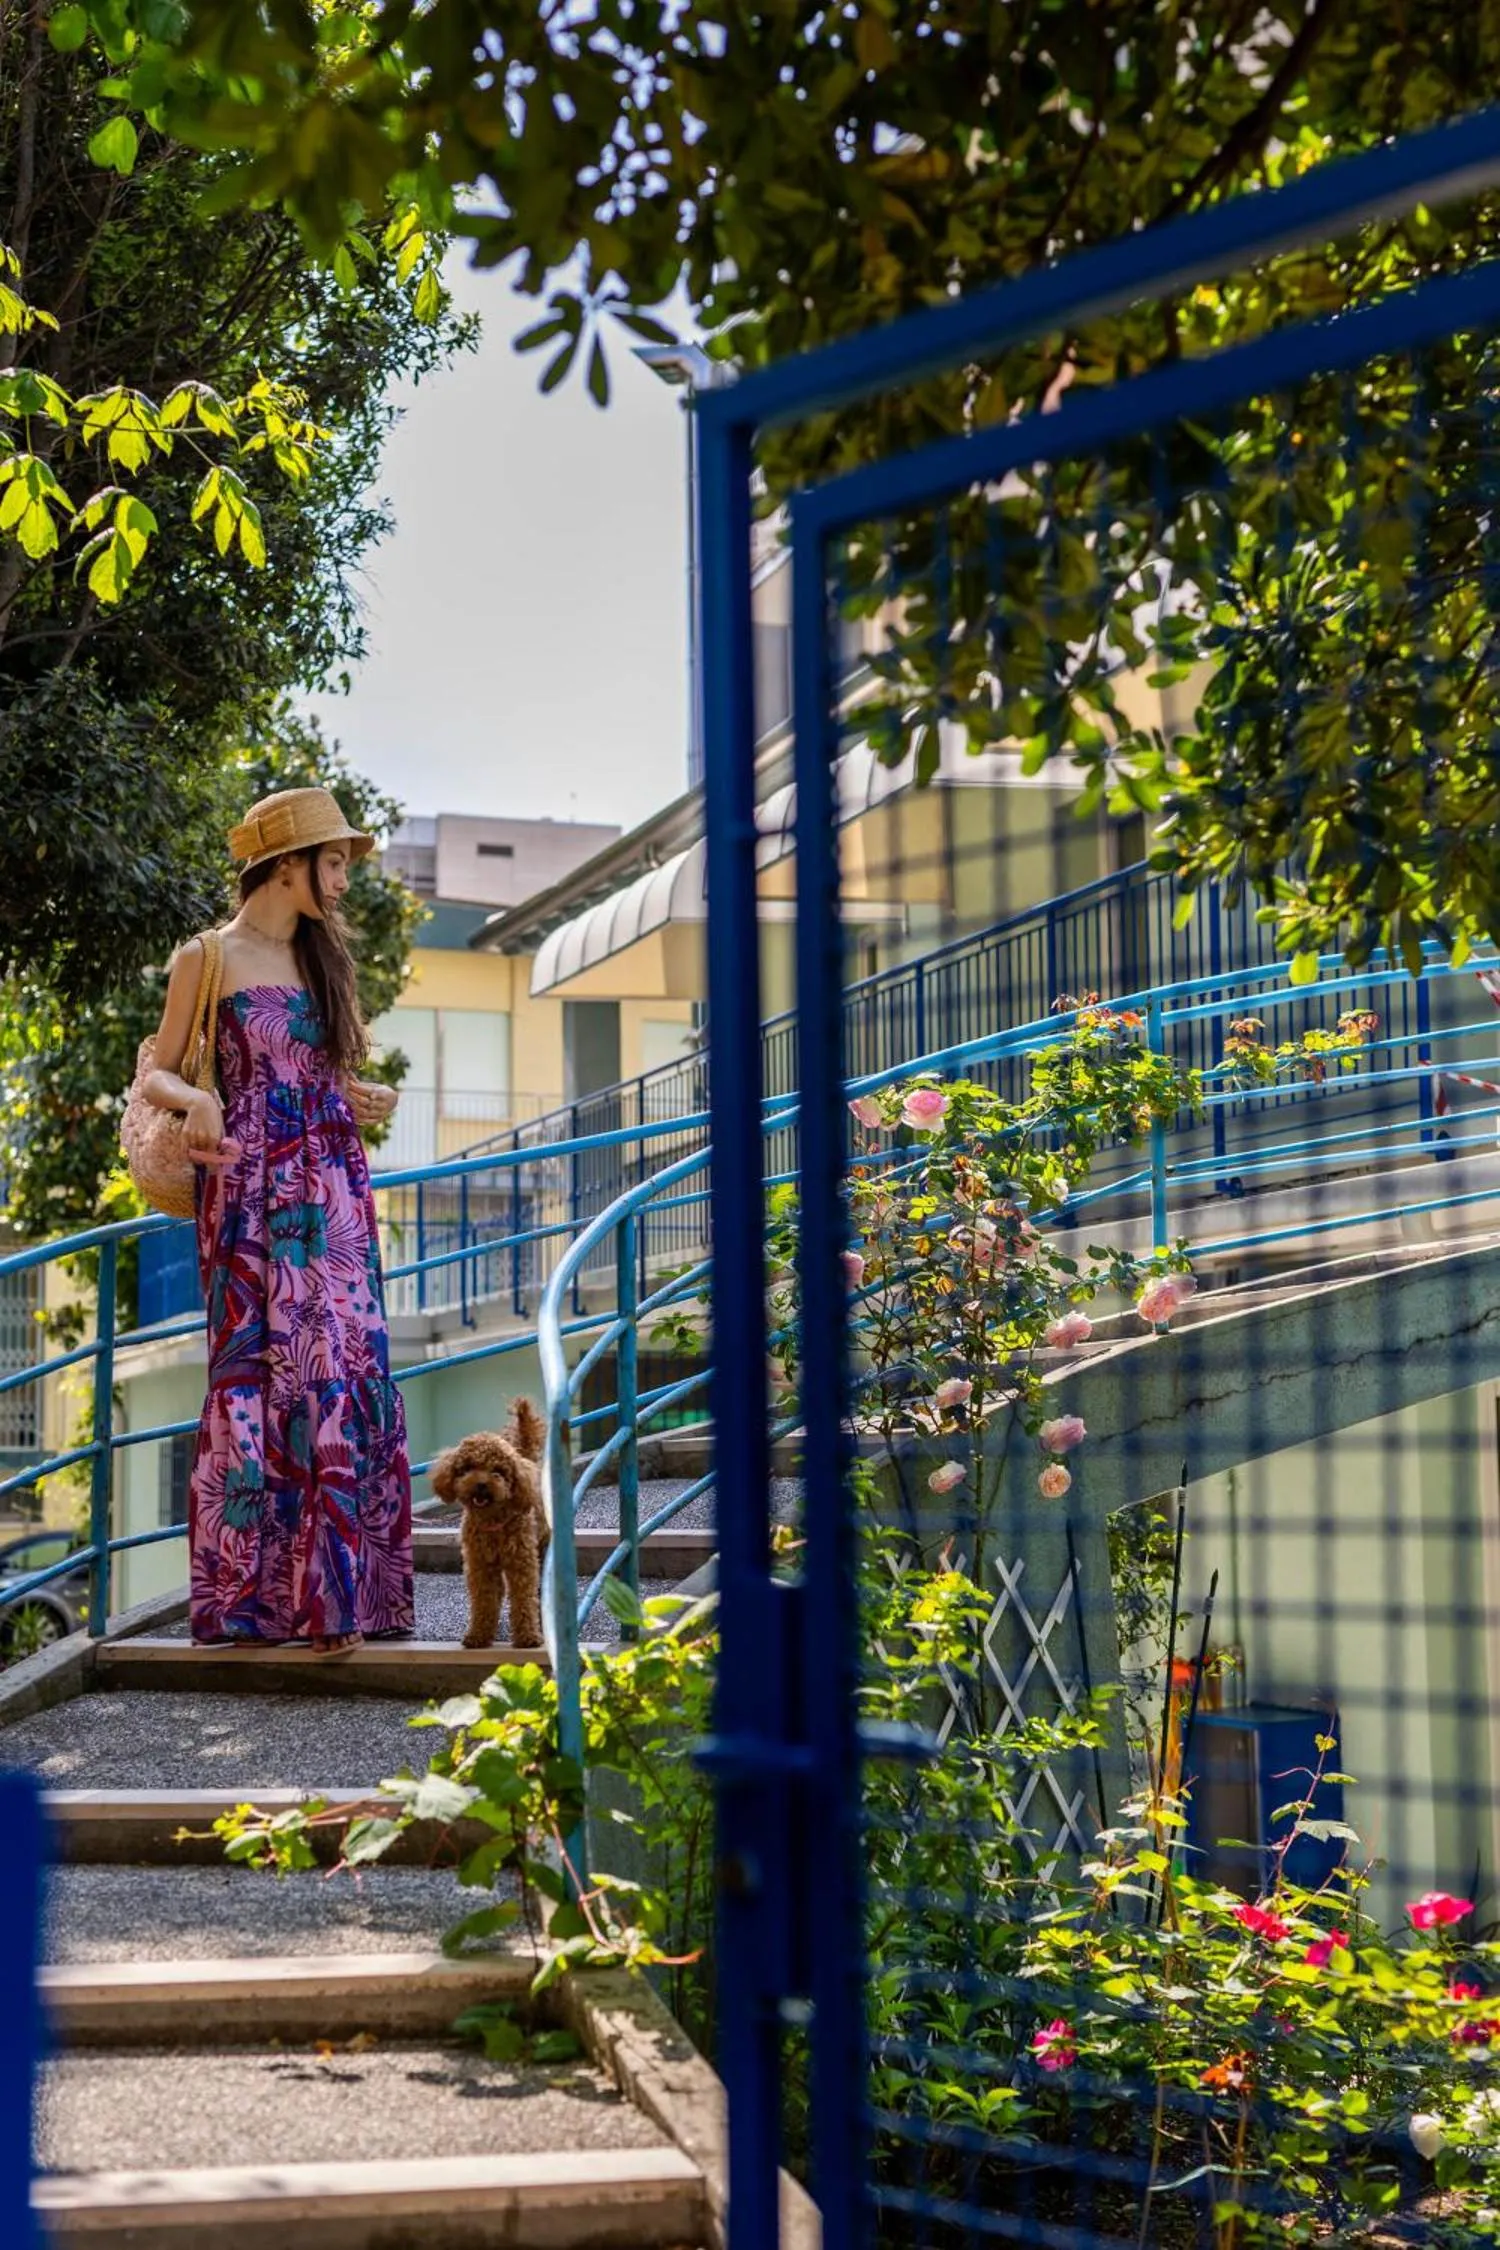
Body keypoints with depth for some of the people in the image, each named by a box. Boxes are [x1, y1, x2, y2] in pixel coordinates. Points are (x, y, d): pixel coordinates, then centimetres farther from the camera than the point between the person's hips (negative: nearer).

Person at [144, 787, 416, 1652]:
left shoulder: (321, 958, 17)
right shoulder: (208, 958, 2)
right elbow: (158, 1072, 1)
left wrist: (362, 1099, 7)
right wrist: (196, 1102, -18)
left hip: (334, 1189, 5)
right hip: (252, 1191, -5)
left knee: (346, 1371, -2)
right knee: (260, 1371, -9)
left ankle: (336, 1589, 1)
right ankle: (249, 1593, -4)